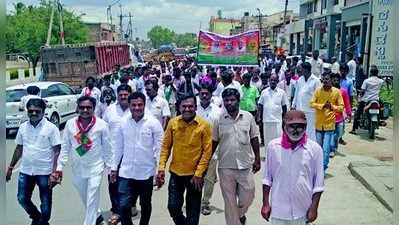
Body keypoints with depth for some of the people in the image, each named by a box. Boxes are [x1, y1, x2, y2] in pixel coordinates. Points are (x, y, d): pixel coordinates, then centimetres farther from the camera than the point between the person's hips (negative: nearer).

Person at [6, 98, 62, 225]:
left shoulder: (51, 128, -10)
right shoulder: (23, 127, 4)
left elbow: (57, 151, -11)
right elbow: (19, 149, 14)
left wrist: (54, 173, -17)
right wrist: (11, 167, 12)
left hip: (44, 172, -4)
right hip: (25, 171, 5)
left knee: (45, 202, 8)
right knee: (22, 199, 13)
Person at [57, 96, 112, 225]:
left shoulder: (101, 124, -10)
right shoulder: (70, 124, -4)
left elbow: (107, 147, -2)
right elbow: (65, 147, 1)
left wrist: (109, 166, 0)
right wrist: (60, 166, -1)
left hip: (95, 168, -4)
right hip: (77, 168, 4)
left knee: (91, 201, -1)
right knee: (85, 199, 21)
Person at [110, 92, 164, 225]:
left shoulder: (153, 123, -10)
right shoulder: (123, 123, -1)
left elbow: (159, 148, -8)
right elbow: (118, 147, 8)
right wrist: (114, 167, 9)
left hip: (146, 172, -1)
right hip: (126, 172, 2)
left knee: (145, 205, 16)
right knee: (124, 206, -1)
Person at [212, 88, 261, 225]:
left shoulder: (248, 117, -2)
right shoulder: (219, 120, -2)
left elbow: (254, 139, 5)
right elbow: (214, 142, 5)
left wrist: (257, 159, 5)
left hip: (246, 165, 1)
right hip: (226, 167, 0)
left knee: (247, 197, 9)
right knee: (229, 201, 7)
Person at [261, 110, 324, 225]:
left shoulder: (315, 149, -8)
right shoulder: (273, 146, -6)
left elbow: (318, 182, -2)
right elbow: (267, 178, 2)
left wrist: (314, 208, -3)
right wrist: (265, 203, 2)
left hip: (303, 210, 0)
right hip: (278, 210, 1)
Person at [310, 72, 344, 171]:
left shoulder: (336, 91, -5)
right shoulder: (318, 90, -1)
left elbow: (341, 107, -2)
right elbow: (312, 103, -5)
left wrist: (332, 107, -20)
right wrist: (322, 106, -20)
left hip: (329, 124, -3)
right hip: (319, 124, 3)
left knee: (326, 149, -8)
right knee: (319, 147, 17)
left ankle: (323, 168, 3)